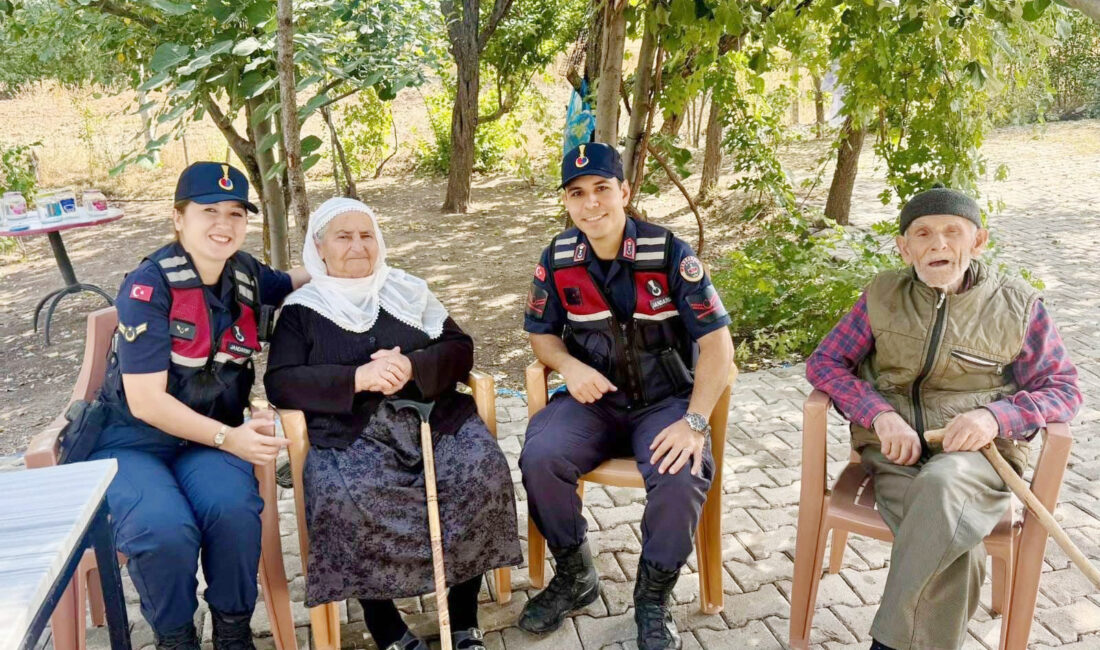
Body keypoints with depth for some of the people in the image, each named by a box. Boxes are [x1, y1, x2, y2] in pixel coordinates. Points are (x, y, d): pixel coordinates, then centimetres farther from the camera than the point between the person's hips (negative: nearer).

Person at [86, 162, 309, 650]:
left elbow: (293, 283, 26)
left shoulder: (245, 273, 1)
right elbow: (145, 400, -17)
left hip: (210, 435, 4)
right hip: (134, 440, -3)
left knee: (234, 511, -30)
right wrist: (228, 437, -26)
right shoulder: (148, 287, -16)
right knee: (166, 532, -32)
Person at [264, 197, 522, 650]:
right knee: (344, 499, -33)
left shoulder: (409, 290, 17)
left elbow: (460, 349, 9)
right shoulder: (301, 309, 12)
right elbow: (280, 383, 0)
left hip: (434, 417, 2)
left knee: (484, 472, -26)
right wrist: (357, 378, -14)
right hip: (349, 434, -2)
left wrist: (412, 367, -12)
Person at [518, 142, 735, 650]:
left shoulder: (669, 253, -12)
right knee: (539, 458, -25)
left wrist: (695, 421, -23)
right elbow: (541, 334, 10)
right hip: (594, 400, 3)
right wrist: (569, 366, -14)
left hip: (664, 401, -2)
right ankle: (575, 577, 2)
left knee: (682, 476, -31)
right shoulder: (558, 259, -2)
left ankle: (653, 598, -2)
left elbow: (717, 342, -12)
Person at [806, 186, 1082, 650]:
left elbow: (1062, 389, 9)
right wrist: (880, 414, -11)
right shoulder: (882, 296, 8)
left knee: (943, 484, -37)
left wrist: (996, 416, -13)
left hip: (976, 452, -1)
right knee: (954, 546, -30)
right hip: (895, 449, 1)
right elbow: (824, 362, 7)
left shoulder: (1018, 306, 6)